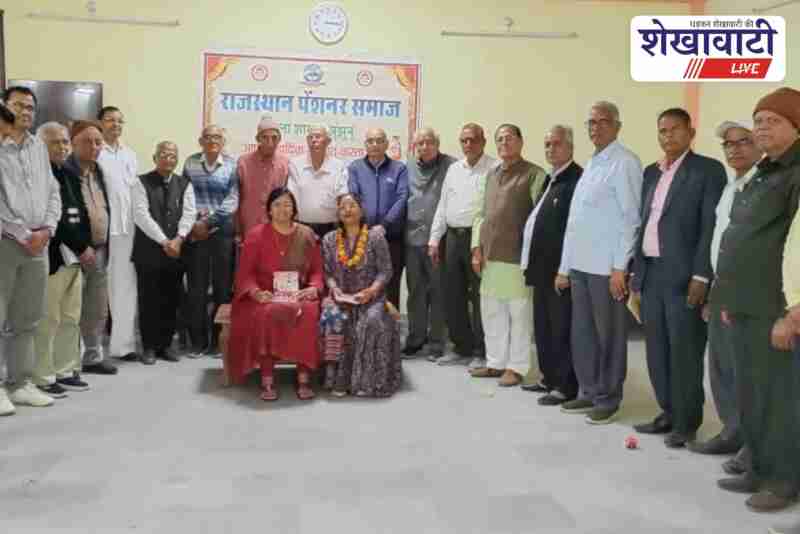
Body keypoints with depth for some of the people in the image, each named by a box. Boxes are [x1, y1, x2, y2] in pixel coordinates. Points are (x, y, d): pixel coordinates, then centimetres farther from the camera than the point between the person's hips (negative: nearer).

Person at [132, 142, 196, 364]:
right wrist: (164, 242, -16)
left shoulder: (185, 184, 10)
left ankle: (166, 345, 18)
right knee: (149, 300, 3)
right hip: (148, 250, -3)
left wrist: (178, 239, -15)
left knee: (171, 300, 7)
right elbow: (141, 215, -10)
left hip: (176, 250, 3)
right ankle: (149, 346, 13)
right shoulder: (142, 183, 0)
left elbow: (189, 214, 0)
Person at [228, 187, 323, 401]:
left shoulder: (307, 235, 9)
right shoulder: (256, 235, 3)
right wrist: (256, 292, -17)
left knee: (308, 313, -31)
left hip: (299, 295, 1)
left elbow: (317, 270, 9)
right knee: (266, 315, -34)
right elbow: (245, 273, 0)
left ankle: (304, 378, -24)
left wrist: (314, 288, -11)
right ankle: (267, 379, -25)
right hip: (265, 296, -1)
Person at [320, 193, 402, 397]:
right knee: (333, 320, -29)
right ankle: (338, 379, -20)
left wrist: (371, 290, -18)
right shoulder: (329, 239, 8)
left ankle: (366, 380, -20)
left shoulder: (375, 236, 0)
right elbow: (327, 272, 8)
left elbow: (385, 270, -3)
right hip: (341, 298, 2)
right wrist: (334, 289, -12)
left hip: (370, 297, -2)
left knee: (372, 322, -32)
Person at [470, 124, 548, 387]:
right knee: (491, 312, 13)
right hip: (490, 254, 7)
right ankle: (495, 362, 26)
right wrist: (477, 248, 7)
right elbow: (480, 213, 14)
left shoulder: (534, 174, -4)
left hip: (517, 255, -6)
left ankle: (517, 366, 13)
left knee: (518, 313, 2)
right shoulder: (491, 174, 16)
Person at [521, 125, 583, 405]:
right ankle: (549, 377, 28)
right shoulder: (550, 179, 17)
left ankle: (566, 386, 9)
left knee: (561, 328, -1)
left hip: (560, 267, -10)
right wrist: (531, 262, 15)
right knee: (542, 327, 16)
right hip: (542, 266, 10)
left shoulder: (577, 179, -13)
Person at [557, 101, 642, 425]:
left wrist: (620, 267, -17)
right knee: (582, 333, 12)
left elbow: (631, 218, -13)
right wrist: (565, 267, 16)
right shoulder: (591, 164, 17)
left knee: (608, 335, 3)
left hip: (607, 267, -8)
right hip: (581, 265, 8)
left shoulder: (624, 162, -7)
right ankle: (588, 393, 24)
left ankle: (607, 399, 15)